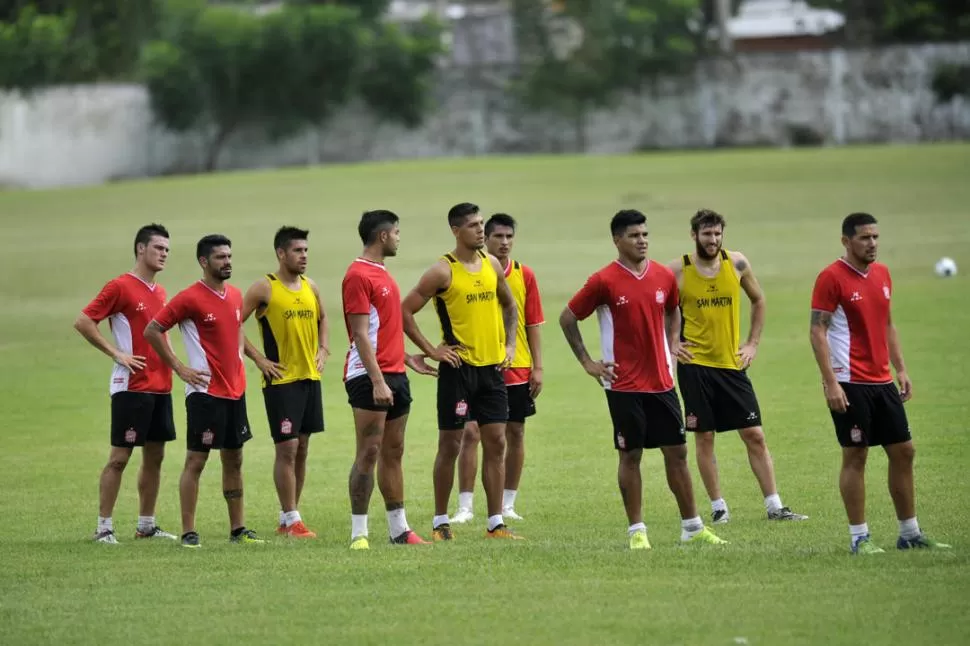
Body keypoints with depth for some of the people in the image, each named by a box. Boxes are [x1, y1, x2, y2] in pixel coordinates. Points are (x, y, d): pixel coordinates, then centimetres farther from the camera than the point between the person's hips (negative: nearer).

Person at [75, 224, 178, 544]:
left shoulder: (160, 292, 14)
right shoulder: (120, 287, -10)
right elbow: (83, 322, -13)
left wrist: (170, 362, 12)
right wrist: (116, 353, -14)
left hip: (160, 386, 8)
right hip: (131, 386, -8)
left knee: (155, 456, 10)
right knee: (119, 457, -5)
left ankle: (146, 525, 18)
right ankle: (104, 527, -1)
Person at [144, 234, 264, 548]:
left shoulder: (235, 295, 10)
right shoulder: (190, 298, -12)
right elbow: (152, 331, -9)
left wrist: (239, 356, 13)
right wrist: (179, 368, -10)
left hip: (235, 390, 7)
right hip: (205, 391, -7)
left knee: (234, 460, 12)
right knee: (196, 461, -5)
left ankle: (238, 528, 19)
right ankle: (188, 532, -3)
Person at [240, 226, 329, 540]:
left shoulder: (310, 287, 9)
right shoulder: (264, 288, -10)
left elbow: (322, 318, 28)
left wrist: (322, 350, 13)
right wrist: (258, 359, -13)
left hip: (310, 378, 7)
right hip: (281, 380, -7)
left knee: (301, 448, 9)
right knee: (286, 449, -7)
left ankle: (286, 518, 16)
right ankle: (291, 520, -3)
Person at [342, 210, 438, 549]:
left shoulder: (382, 274, 17)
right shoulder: (359, 276, -12)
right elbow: (361, 334, -18)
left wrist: (406, 358, 22)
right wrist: (378, 381, -22)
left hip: (394, 374, 9)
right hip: (369, 378, -9)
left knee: (393, 452, 11)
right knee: (369, 452, -8)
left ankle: (399, 528, 16)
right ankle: (359, 532, -6)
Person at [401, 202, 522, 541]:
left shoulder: (492, 264, 8)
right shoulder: (442, 271, -11)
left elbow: (508, 305, 24)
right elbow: (405, 312, -11)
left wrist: (509, 344, 12)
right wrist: (431, 350, -11)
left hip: (492, 366, 5)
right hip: (458, 368, -5)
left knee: (496, 442, 3)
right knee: (450, 445, 1)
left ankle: (496, 523, 7)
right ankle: (440, 522, 10)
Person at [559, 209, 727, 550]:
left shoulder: (664, 276, 4)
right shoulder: (604, 281, -9)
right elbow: (567, 318, -1)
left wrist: (672, 346, 12)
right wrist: (587, 362, -2)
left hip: (661, 382, 4)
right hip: (624, 385, -4)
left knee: (677, 451, 6)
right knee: (631, 455, 1)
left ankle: (692, 527, 13)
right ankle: (637, 531, 8)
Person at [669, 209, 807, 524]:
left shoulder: (736, 263, 1)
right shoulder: (677, 270, -6)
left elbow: (758, 300, 16)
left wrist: (753, 343, 10)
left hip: (732, 364, 2)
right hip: (695, 366, -2)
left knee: (754, 435, 0)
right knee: (704, 437, 2)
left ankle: (774, 506, 3)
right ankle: (718, 507, 11)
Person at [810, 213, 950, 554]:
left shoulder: (882, 273, 11)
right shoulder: (832, 277, -10)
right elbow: (817, 331, -13)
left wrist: (900, 369, 13)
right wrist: (830, 383, -18)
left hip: (882, 382, 7)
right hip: (850, 384, -7)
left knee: (903, 451, 8)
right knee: (855, 456, -3)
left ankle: (910, 533, 16)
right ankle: (859, 538, 4)